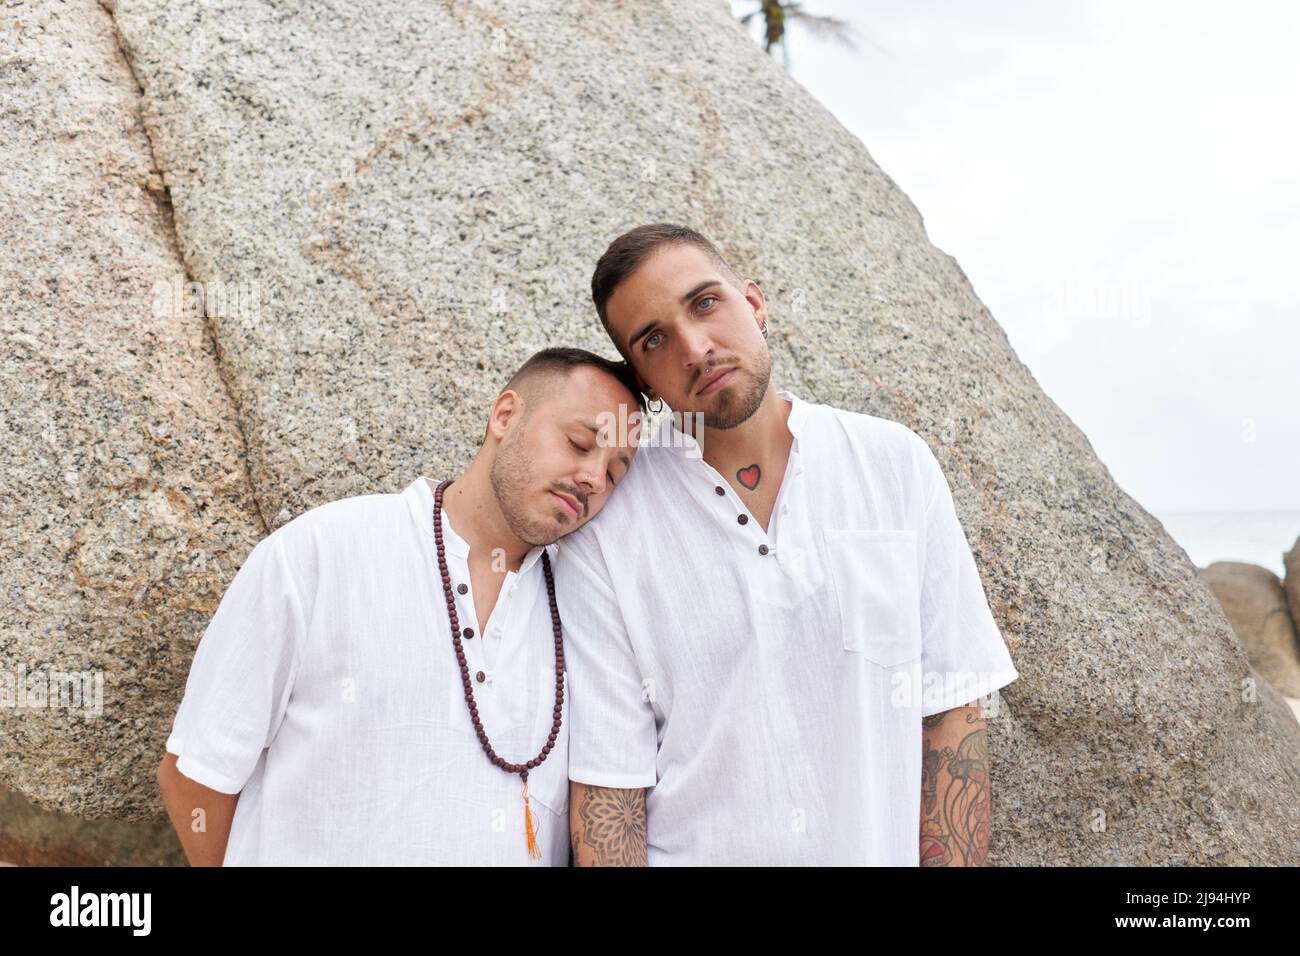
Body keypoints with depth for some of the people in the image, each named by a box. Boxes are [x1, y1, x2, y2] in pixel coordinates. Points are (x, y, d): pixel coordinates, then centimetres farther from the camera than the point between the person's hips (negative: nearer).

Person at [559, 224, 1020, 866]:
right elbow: (608, 776, -11)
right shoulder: (605, 531, -12)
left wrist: (951, 860, -10)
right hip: (690, 854, -1)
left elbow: (948, 708, -5)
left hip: (884, 849, 2)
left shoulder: (898, 464, -7)